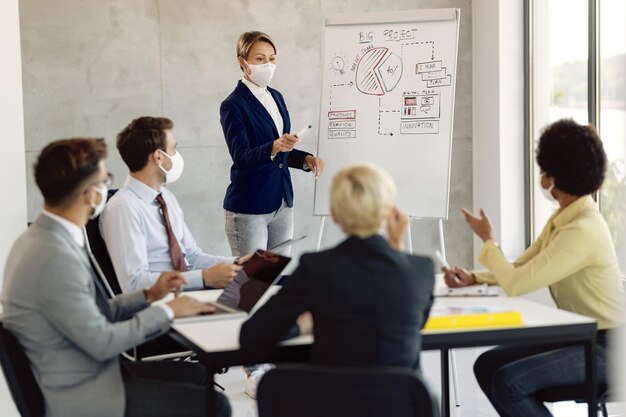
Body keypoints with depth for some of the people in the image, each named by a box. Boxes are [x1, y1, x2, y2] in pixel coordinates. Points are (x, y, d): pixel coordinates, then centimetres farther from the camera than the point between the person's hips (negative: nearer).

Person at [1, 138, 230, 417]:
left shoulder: (43, 237, 4)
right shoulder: (54, 257, -26)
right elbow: (102, 342, -21)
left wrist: (149, 296, 8)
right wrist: (167, 311, -11)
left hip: (81, 374, 10)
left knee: (195, 375, 17)